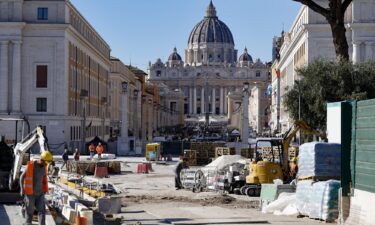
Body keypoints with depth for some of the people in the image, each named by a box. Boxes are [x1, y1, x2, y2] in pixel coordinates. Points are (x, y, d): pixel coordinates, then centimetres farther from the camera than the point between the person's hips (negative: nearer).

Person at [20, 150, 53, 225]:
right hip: (30, 193, -5)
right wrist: (22, 191, -8)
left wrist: (44, 190, 18)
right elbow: (22, 177, -10)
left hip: (40, 193, 5)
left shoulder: (43, 167, 1)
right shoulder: (30, 166, -19)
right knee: (30, 211, 7)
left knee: (42, 210, -6)